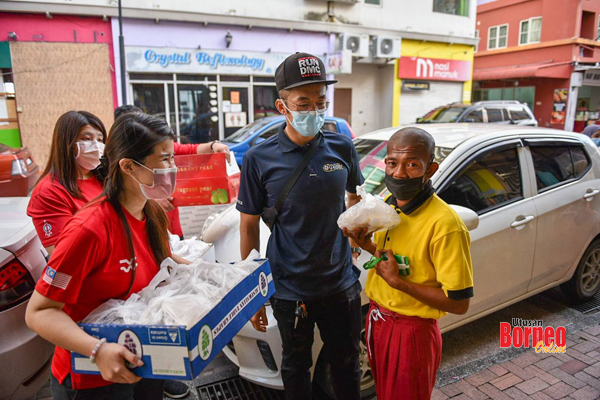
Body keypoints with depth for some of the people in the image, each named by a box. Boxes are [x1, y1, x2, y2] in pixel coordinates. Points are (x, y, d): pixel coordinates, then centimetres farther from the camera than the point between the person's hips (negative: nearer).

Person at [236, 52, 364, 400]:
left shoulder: (342, 148, -5)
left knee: (347, 363, 21)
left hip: (341, 283, 2)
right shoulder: (260, 159, -12)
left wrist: (353, 238, 3)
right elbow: (249, 227, -5)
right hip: (290, 289, -1)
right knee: (297, 365, 21)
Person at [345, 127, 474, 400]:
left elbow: (459, 304, -23)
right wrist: (365, 244, -7)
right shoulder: (387, 204, -2)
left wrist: (396, 281, -25)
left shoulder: (444, 224, -26)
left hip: (412, 332, -7)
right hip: (377, 318, 8)